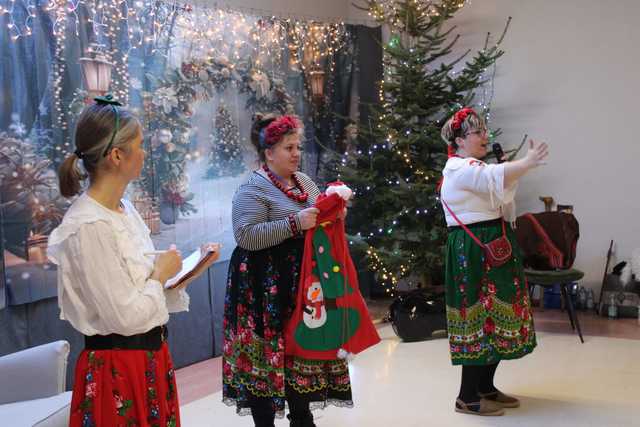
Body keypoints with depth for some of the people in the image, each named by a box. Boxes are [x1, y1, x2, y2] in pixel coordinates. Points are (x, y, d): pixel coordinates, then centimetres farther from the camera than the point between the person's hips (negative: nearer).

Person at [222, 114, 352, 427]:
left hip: (303, 284, 8)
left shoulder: (304, 181, 12)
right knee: (266, 353, -1)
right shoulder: (252, 189, -11)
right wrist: (295, 223, -25)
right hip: (266, 288, -7)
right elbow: (246, 235, -22)